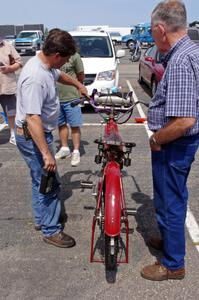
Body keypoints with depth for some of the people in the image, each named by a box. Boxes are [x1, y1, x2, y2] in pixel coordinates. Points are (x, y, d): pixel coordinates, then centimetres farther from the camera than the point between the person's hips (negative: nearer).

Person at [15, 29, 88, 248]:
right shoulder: (35, 78, -30)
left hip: (40, 132, 10)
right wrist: (46, 153, -36)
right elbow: (32, 119, -35)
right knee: (48, 183, 0)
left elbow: (59, 75, 28)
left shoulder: (47, 65, 1)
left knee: (41, 180, 21)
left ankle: (41, 219, 39)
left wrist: (77, 84, 35)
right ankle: (51, 230, 16)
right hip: (32, 137, -10)